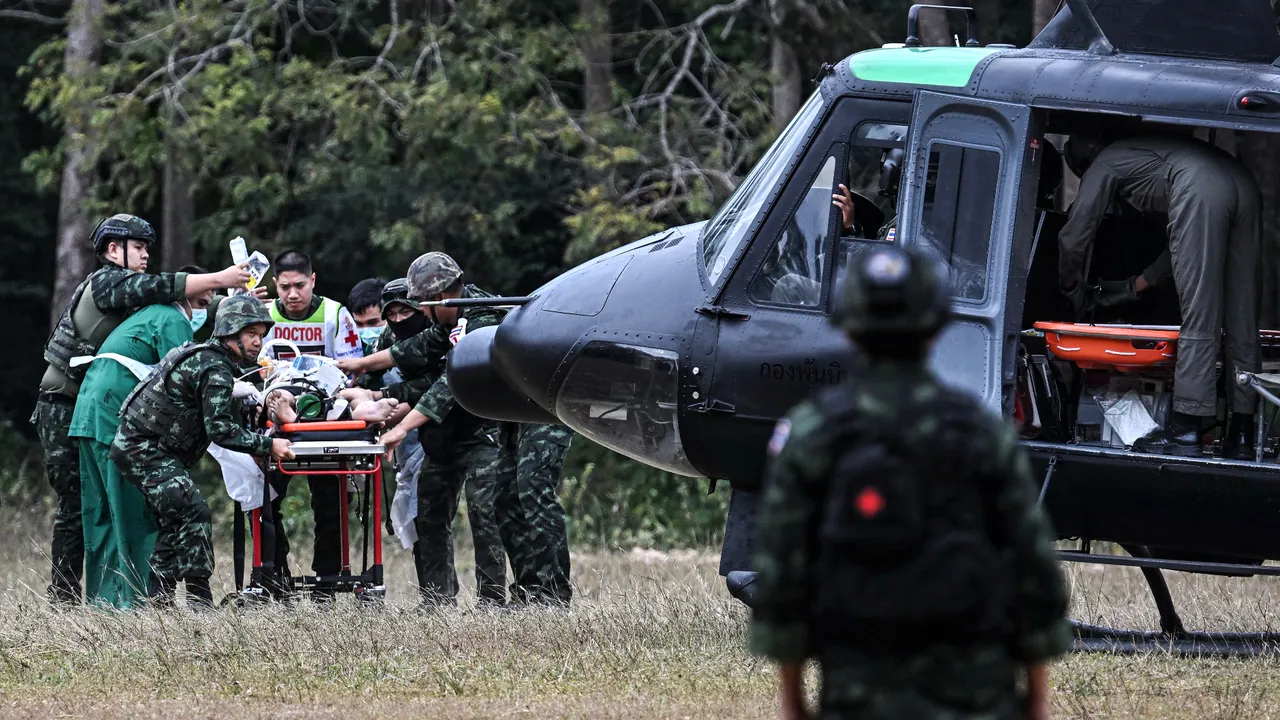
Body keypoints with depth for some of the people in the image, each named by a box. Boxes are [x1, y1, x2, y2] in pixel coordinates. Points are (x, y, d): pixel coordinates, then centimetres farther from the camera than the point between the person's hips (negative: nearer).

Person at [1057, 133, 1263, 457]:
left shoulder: (1104, 164, 23)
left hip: (1201, 189, -7)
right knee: (1242, 323, 6)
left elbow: (1074, 238, 22)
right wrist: (1142, 282, 52)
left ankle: (1185, 430, -10)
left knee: (1199, 319, -8)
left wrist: (1071, 287, 39)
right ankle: (1242, 433, 5)